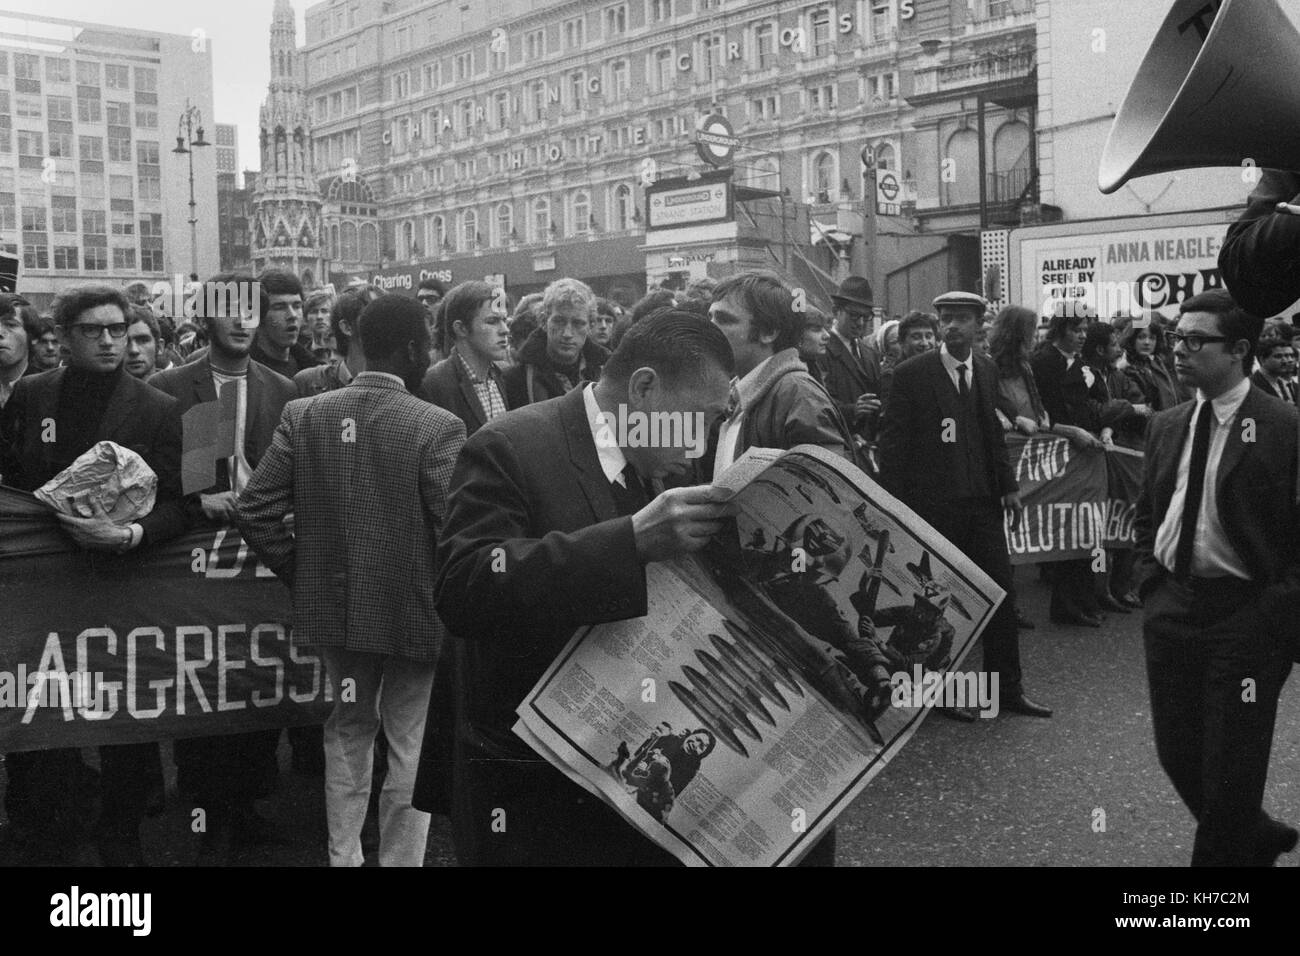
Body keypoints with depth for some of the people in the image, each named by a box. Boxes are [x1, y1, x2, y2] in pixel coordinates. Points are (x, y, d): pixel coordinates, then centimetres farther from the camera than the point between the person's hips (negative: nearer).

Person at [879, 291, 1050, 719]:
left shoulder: (987, 371, 10)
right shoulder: (911, 374, -7)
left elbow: (994, 432, 17)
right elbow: (893, 442, -7)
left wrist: (1008, 484, 10)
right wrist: (894, 504, -10)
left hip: (982, 500, 5)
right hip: (932, 503, -5)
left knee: (1002, 591, 7)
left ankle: (1007, 688, 19)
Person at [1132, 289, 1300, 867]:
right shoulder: (1166, 427, 8)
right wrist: (1152, 580, 8)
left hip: (1245, 618, -6)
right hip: (1170, 609, 6)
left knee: (1230, 766, 3)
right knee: (1177, 752, 13)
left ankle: (1223, 852, 24)